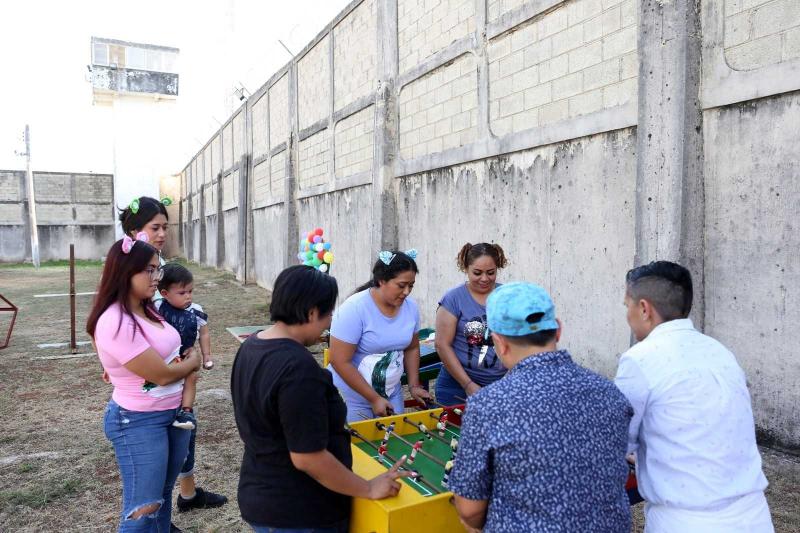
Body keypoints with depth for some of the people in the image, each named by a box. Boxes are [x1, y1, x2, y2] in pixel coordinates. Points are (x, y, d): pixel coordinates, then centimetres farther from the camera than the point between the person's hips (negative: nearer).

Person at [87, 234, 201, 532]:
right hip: (139, 422, -8)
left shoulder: (146, 310, 3)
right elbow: (162, 375, -20)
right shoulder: (115, 323, -25)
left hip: (175, 413, 8)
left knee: (163, 495, 20)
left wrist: (187, 360, 1)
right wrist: (193, 362, -3)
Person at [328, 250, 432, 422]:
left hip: (392, 393, 5)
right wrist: (374, 399, -19)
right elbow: (340, 361, -21)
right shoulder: (354, 308, -21)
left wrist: (414, 385, 4)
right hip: (353, 398, -5)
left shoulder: (410, 307, -4)